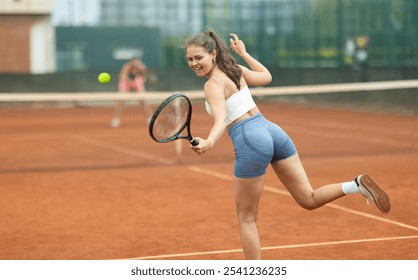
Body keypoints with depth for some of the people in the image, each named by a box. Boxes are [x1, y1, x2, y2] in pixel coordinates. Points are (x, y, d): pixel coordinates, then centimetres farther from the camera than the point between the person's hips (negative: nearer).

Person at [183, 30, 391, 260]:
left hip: (250, 142, -8)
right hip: (272, 131, 8)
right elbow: (266, 76, 31)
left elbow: (221, 119, -27)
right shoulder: (235, 69, 14)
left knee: (247, 218, 7)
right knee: (309, 200, 9)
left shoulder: (213, 84, -9)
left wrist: (209, 142, -45)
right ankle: (357, 185, -12)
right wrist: (244, 53, 41)